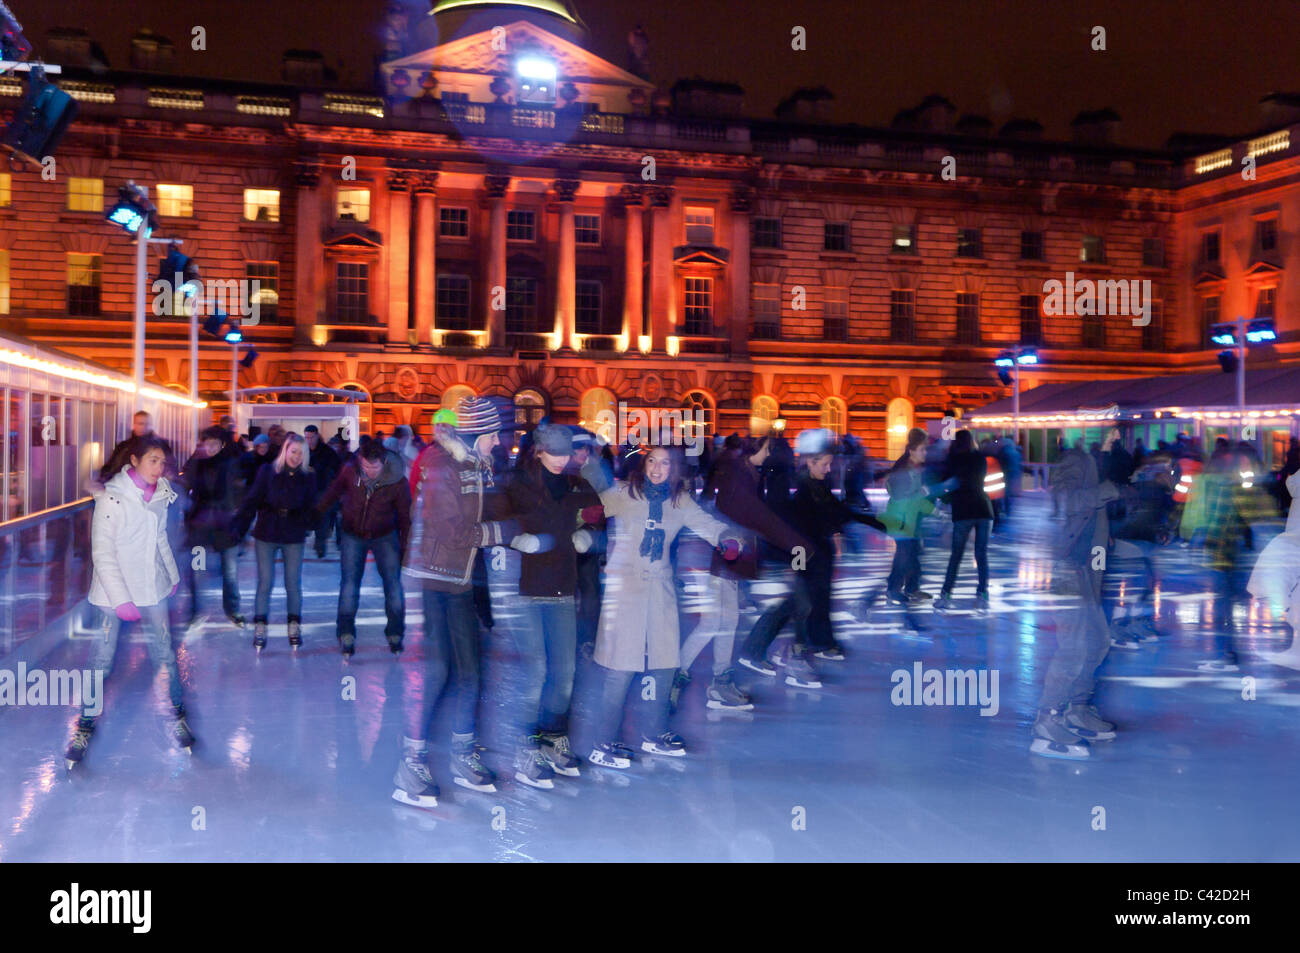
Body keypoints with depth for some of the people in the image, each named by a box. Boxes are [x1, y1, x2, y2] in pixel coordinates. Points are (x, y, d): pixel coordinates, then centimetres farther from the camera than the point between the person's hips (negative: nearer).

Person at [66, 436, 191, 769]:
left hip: (152, 588, 5)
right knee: (102, 660, 0)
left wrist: (173, 574, 23)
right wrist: (121, 599, -19)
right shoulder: (112, 498, -15)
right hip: (114, 591, -5)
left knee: (165, 654, 5)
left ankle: (176, 716, 18)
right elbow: (103, 554, -16)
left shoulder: (160, 495, 3)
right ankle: (86, 723, 17)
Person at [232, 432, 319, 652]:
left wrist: (310, 527, -15)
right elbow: (251, 501, -5)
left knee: (293, 584, 6)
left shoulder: (308, 477, -1)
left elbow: (311, 508, 1)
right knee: (265, 582, 3)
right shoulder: (267, 472, -4)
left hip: (294, 537, 1)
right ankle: (259, 628, 13)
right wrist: (238, 527, -12)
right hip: (266, 535, -1)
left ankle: (294, 627, 17)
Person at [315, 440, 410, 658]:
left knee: (393, 583, 0)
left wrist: (404, 545, -3)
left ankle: (395, 635, 17)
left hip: (385, 536, -1)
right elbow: (333, 492, 2)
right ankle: (346, 636, 11)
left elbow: (405, 515, -8)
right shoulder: (350, 471, -18)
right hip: (353, 535, 1)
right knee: (349, 584, -2)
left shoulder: (398, 481, -21)